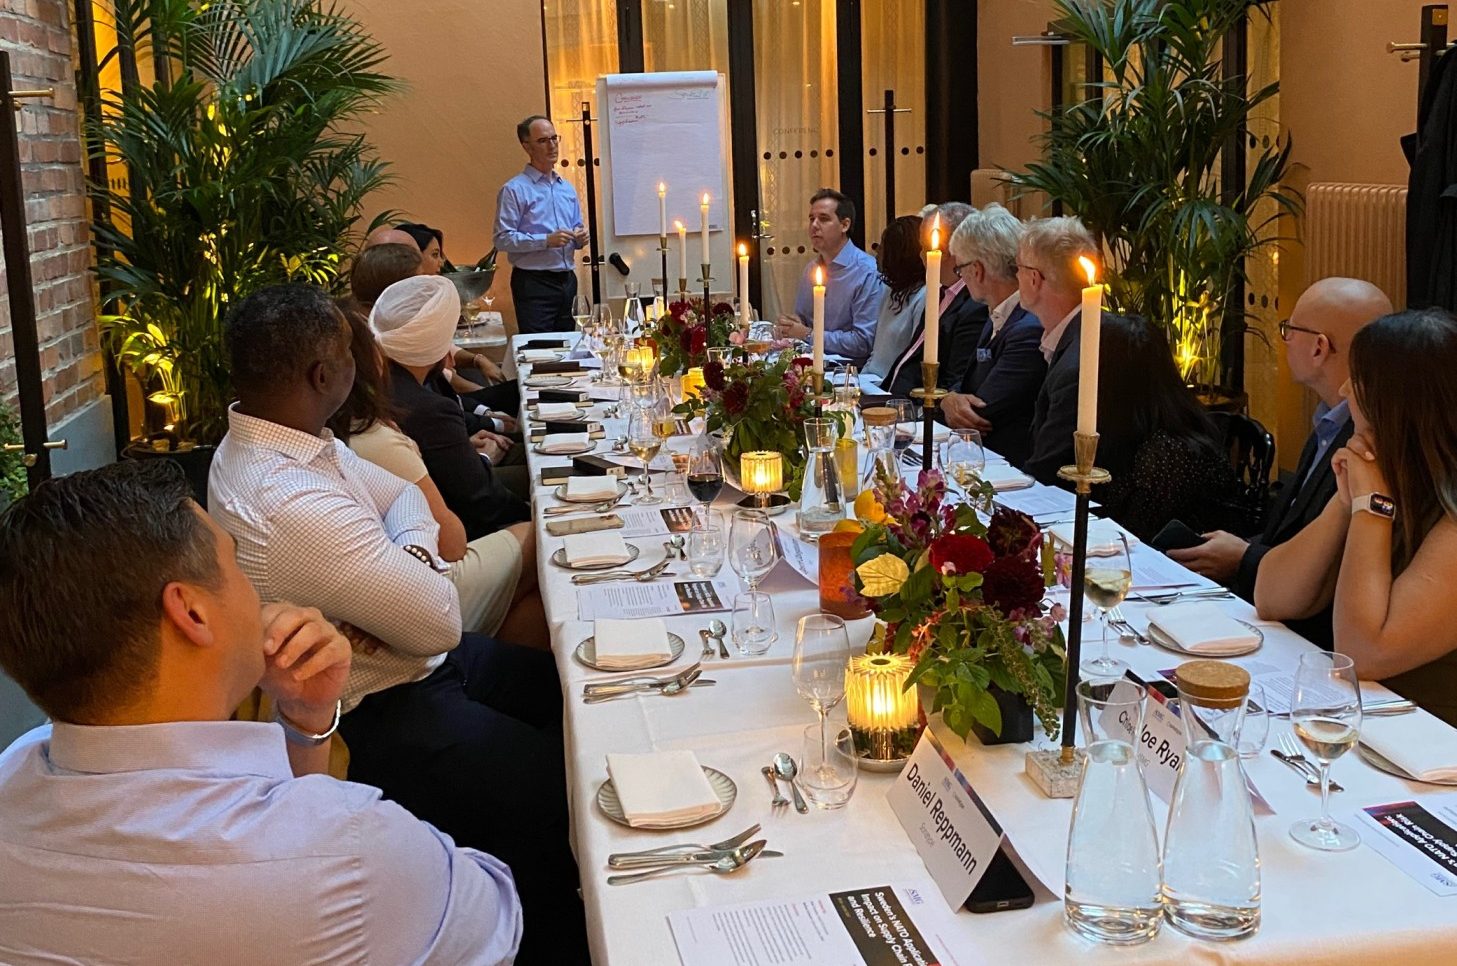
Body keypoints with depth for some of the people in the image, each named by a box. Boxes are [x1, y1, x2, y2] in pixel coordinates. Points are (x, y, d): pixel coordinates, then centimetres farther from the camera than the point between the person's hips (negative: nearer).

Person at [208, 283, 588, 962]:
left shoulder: (261, 440, 1)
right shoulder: (292, 503, -31)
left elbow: (406, 496, 7)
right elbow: (441, 623, -24)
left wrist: (407, 559, -14)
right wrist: (414, 547, -5)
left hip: (411, 664, 10)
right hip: (373, 717, -10)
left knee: (574, 699, 13)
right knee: (553, 790, -16)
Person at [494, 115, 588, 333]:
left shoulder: (567, 188, 17)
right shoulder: (514, 190, -5)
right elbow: (503, 239, -13)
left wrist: (580, 237, 1)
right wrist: (546, 240, -19)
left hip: (567, 280, 6)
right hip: (534, 283, -6)